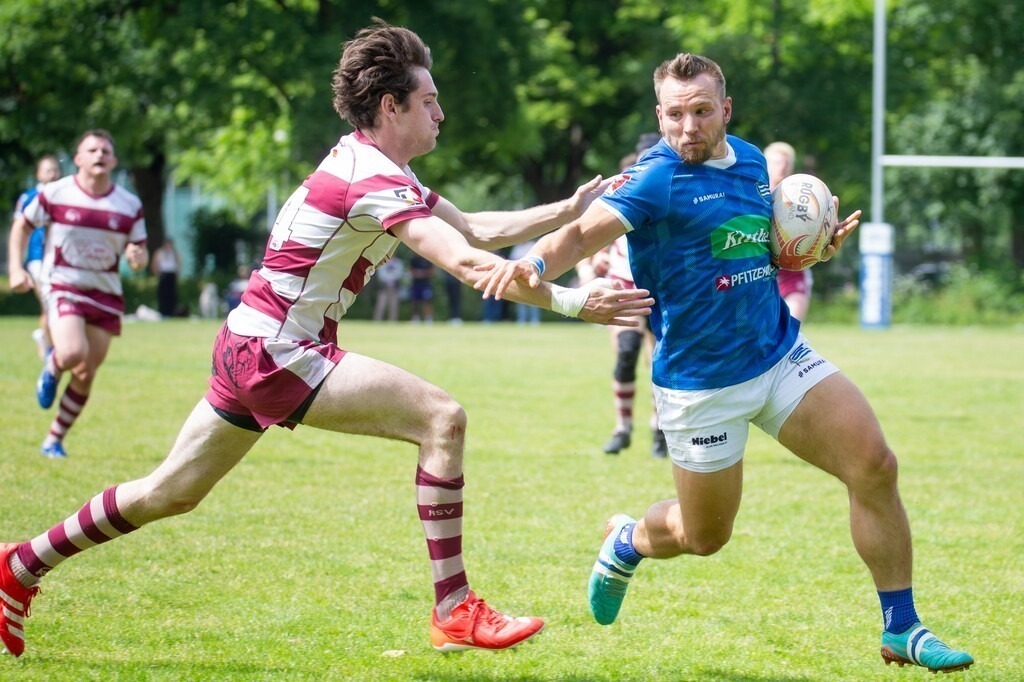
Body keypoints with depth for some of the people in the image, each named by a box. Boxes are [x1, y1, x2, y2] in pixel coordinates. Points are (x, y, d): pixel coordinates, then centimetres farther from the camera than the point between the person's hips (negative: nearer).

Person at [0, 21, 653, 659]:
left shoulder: (368, 164, 13)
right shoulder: (373, 179, -19)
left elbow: (476, 228, 15)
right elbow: (466, 262, -29)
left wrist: (570, 209, 9)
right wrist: (571, 302, -29)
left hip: (250, 344, 10)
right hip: (275, 350, -10)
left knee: (171, 493, 17)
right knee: (442, 417, -16)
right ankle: (455, 612, -16)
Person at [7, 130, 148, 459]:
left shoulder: (130, 206, 1)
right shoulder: (55, 194, -5)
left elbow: (140, 254, 9)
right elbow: (22, 226, 8)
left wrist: (137, 257, -16)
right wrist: (16, 268, -4)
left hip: (106, 295, 3)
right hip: (63, 286, -3)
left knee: (85, 375, 4)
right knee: (72, 353, -28)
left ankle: (54, 441, 21)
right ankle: (52, 367, 10)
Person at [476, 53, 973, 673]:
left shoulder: (752, 162, 5)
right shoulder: (657, 180, -16)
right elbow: (584, 232, -32)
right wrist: (536, 262, -53)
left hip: (783, 355, 5)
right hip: (702, 384, -5)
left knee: (875, 466, -9)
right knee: (704, 537, 8)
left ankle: (902, 630, 2)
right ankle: (629, 539, 44)